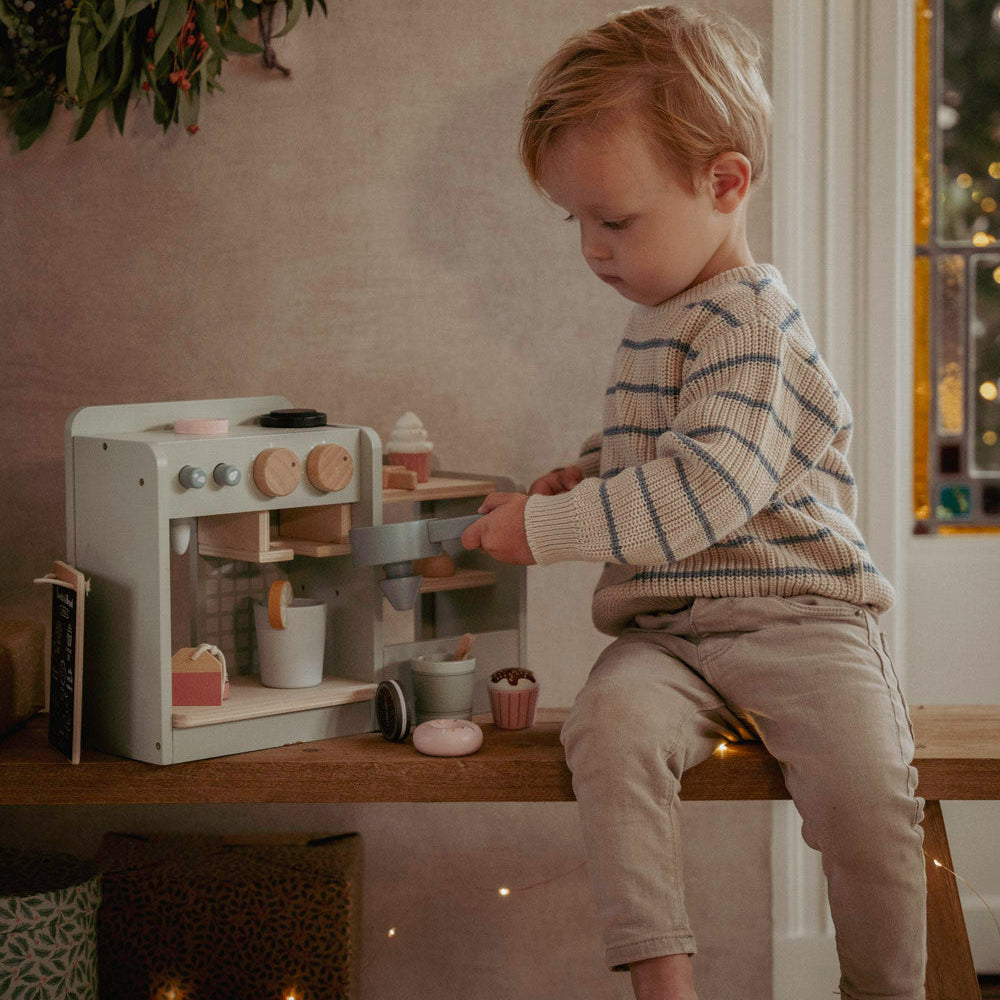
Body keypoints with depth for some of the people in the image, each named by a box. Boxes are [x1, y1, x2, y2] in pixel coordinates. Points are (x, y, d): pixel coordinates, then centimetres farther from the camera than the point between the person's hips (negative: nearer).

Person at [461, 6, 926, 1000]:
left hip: (794, 612, -6)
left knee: (863, 778, -29)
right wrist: (585, 477, 15)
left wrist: (546, 527, -20)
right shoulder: (653, 320, 18)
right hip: (666, 630, 6)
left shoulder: (750, 314, -11)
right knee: (608, 728, -26)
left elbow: (706, 487, -23)